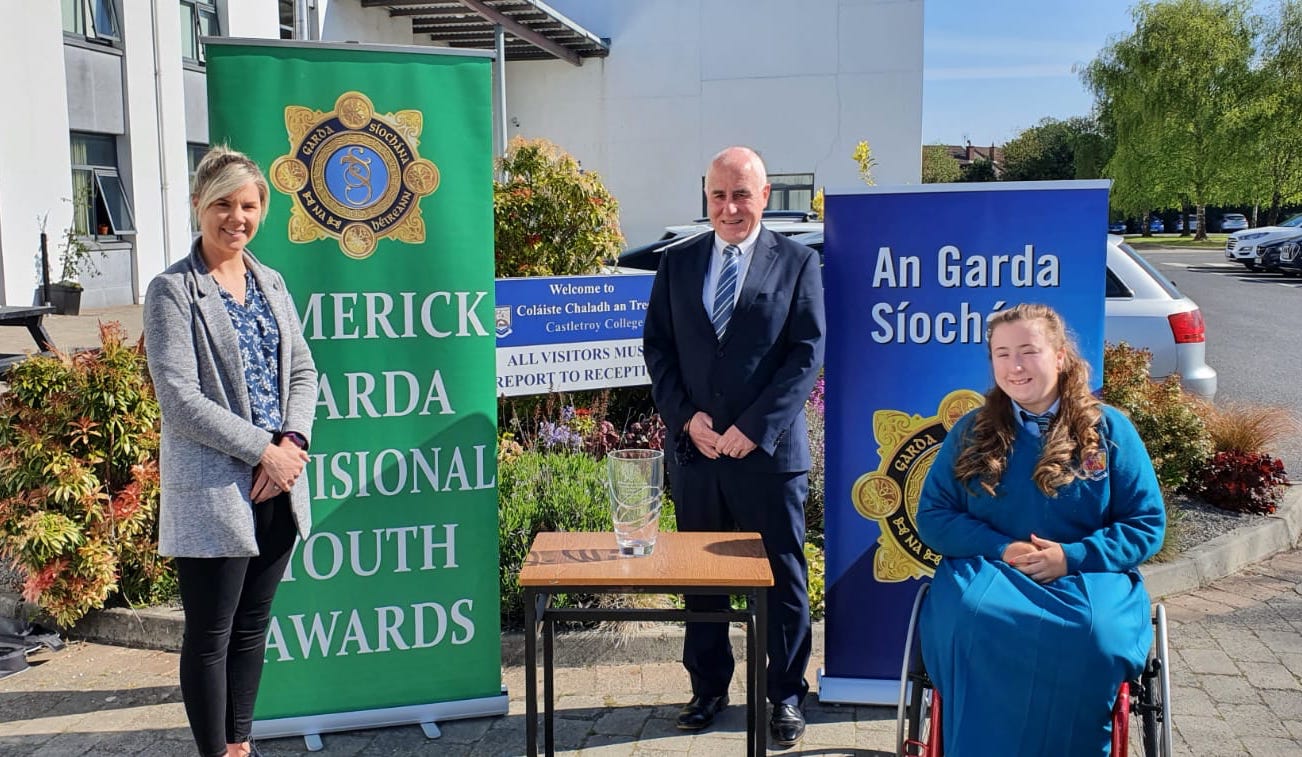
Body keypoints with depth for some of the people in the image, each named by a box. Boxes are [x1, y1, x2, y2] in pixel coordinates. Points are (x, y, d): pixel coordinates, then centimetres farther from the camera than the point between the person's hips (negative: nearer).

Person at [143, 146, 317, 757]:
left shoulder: (271, 283, 12)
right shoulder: (173, 290, -7)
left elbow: (303, 370, 11)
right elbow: (179, 398, -14)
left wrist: (293, 441, -6)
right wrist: (262, 450, -16)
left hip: (279, 485, 6)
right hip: (213, 491, -6)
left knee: (253, 625, 16)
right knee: (210, 636, 3)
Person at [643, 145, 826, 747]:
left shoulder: (798, 263, 0)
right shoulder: (677, 262, 9)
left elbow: (806, 355, -6)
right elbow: (657, 347, 8)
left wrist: (753, 428, -14)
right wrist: (686, 417, -7)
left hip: (769, 450, -2)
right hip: (694, 447, 3)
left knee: (783, 577, 7)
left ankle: (786, 694, 22)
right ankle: (708, 687, 27)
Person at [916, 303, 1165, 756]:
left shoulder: (1108, 429, 7)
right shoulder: (971, 432, 11)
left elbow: (1147, 525, 5)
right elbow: (932, 517, 8)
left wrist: (1071, 556, -12)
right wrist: (1001, 549, -10)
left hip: (1088, 577, 0)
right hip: (988, 569, 1)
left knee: (1095, 635, -35)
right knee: (972, 619, -35)